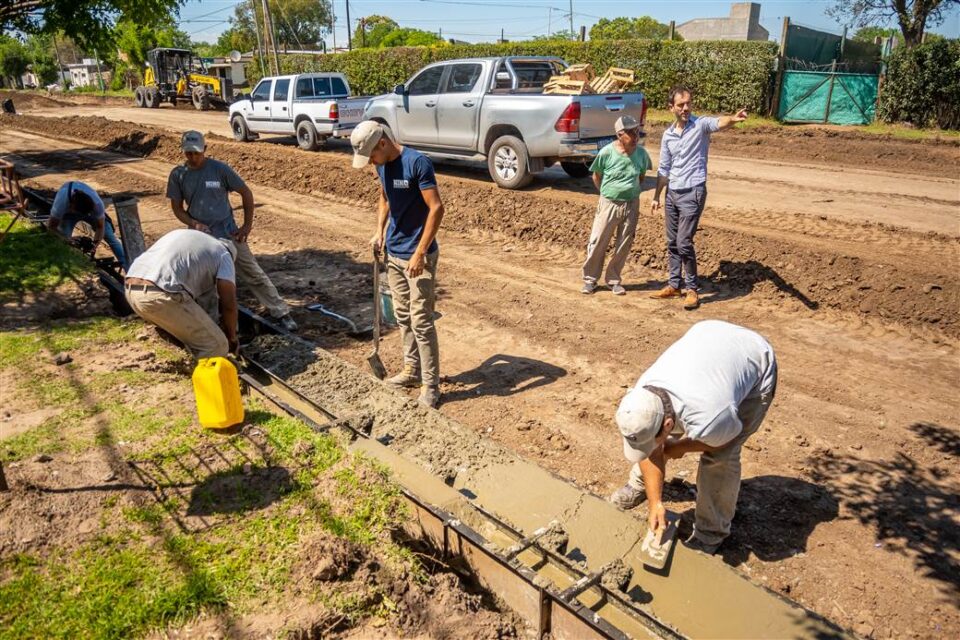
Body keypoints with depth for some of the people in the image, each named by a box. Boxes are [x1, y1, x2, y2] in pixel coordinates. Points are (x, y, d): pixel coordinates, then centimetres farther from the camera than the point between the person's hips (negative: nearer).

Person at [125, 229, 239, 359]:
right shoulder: (223, 255, 13)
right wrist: (232, 338, 20)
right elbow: (229, 304, 5)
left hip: (130, 290, 8)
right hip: (160, 295, -8)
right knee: (215, 346, 1)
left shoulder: (184, 235, 33)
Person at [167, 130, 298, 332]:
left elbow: (246, 193, -1)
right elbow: (177, 208, 4)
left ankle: (281, 313, 8)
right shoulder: (178, 175, -2)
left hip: (228, 233, -2)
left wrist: (247, 225, -3)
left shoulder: (220, 169, -9)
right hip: (199, 236, 2)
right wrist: (194, 224, -15)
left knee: (254, 274, 1)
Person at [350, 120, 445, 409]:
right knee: (403, 315, 16)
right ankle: (412, 369, 31)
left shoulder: (417, 163, -19)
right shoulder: (383, 165, 5)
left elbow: (436, 208, -21)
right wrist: (380, 231, 5)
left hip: (418, 256, -8)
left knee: (421, 320, -5)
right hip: (393, 253, 8)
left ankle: (431, 385, 4)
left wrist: (420, 253, -23)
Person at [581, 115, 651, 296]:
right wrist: (607, 193, 6)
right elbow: (596, 177, 1)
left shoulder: (641, 153, -4)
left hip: (631, 205, 3)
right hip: (609, 204, -3)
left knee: (624, 245, 9)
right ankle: (590, 279, 16)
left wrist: (632, 191, 9)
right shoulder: (607, 152, -14)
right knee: (597, 242, -1)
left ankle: (613, 279, 24)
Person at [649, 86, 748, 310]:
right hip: (672, 193, 6)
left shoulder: (700, 124, -7)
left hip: (693, 193, -6)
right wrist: (656, 196, 16)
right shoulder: (668, 135, 9)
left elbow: (719, 123, -31)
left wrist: (733, 119, -53)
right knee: (672, 243, 12)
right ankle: (674, 285, 26)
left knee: (684, 243, -10)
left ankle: (692, 289, 5)